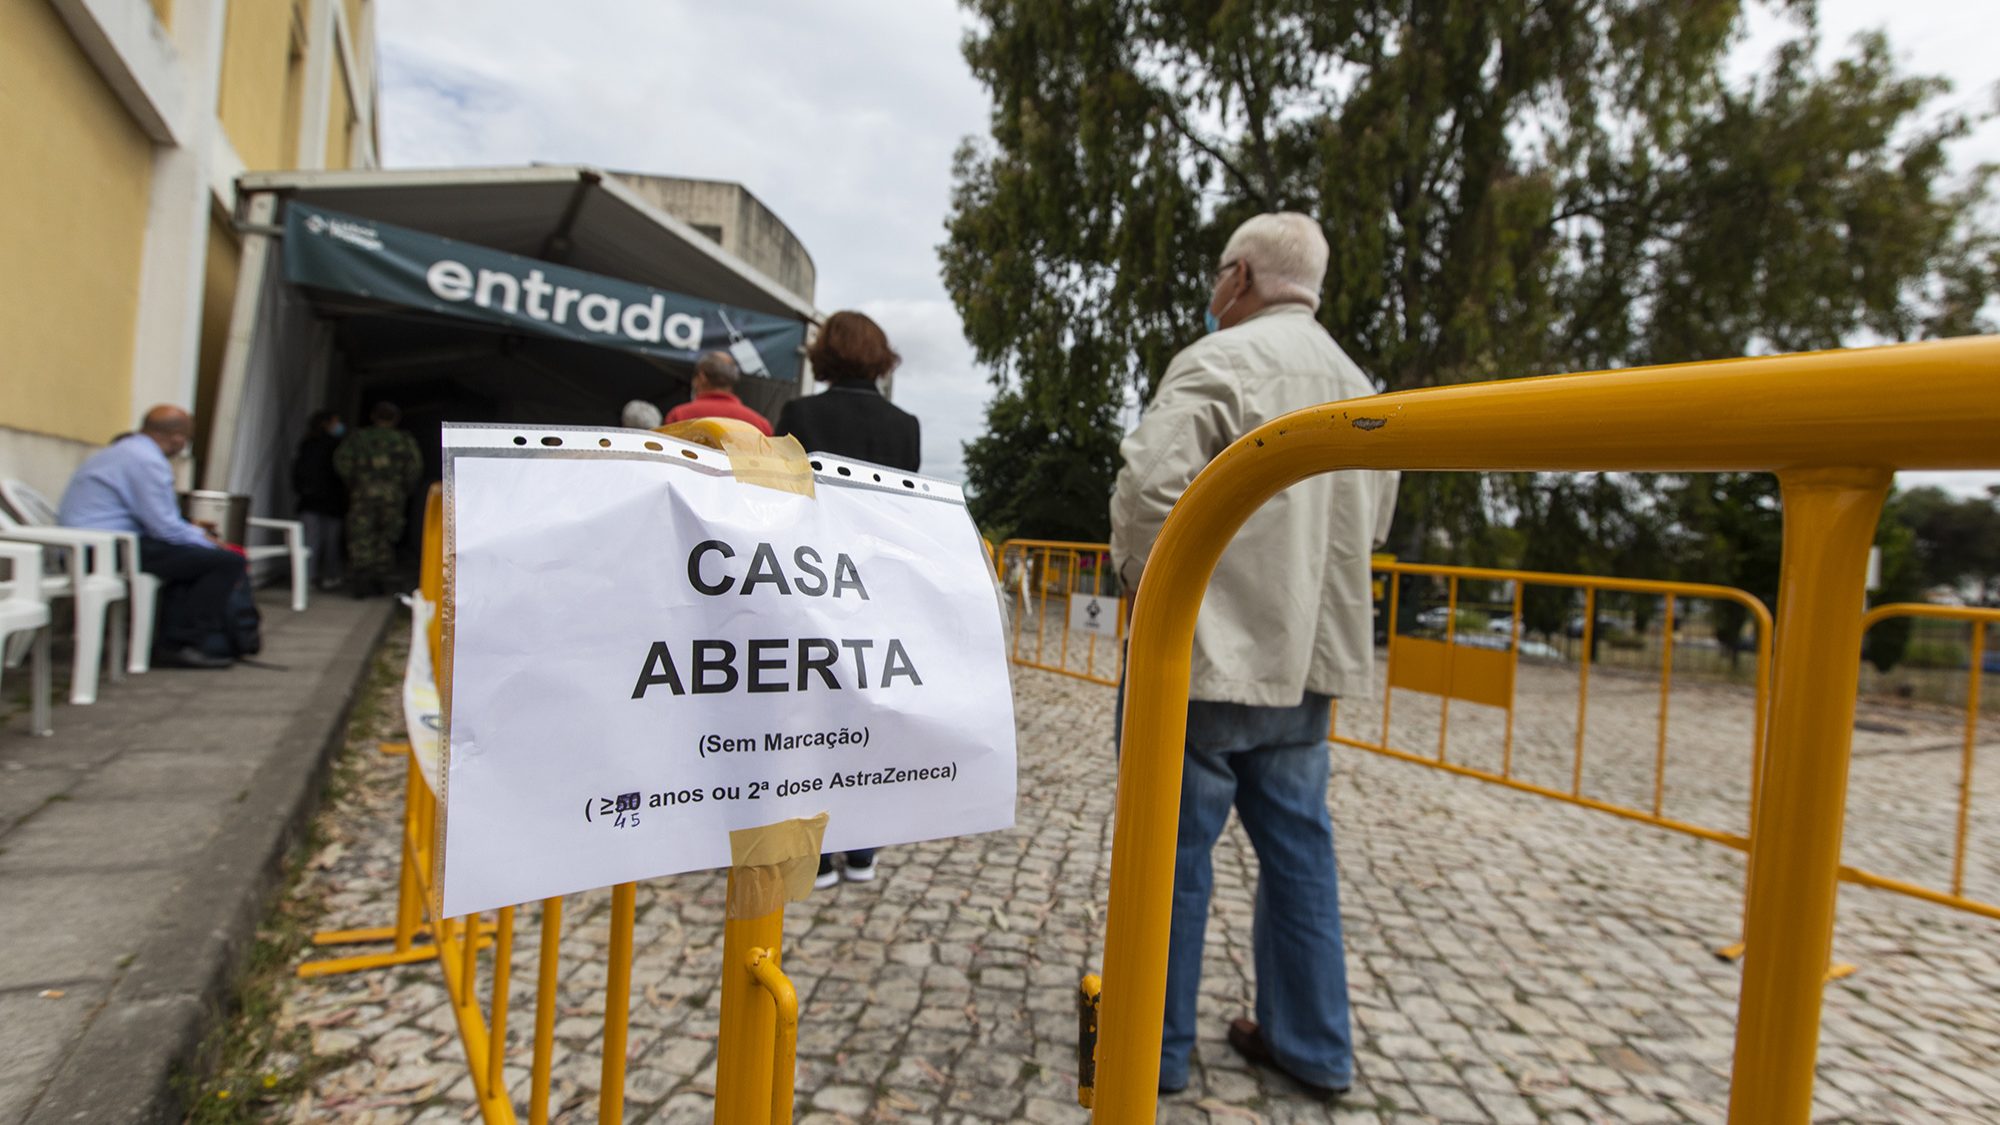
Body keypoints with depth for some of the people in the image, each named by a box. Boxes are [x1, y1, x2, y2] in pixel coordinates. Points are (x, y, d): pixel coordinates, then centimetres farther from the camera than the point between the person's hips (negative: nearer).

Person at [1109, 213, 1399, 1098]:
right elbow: (1373, 519, 20)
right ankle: (1312, 1043, 29)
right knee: (1298, 846, 17)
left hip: (1206, 652, -7)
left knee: (1172, 851, 5)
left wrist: (1140, 575, -6)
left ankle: (1153, 1048, 20)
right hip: (1309, 656, 8)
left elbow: (1151, 481, -23)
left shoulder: (1219, 360, -11)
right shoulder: (1356, 385, 14)